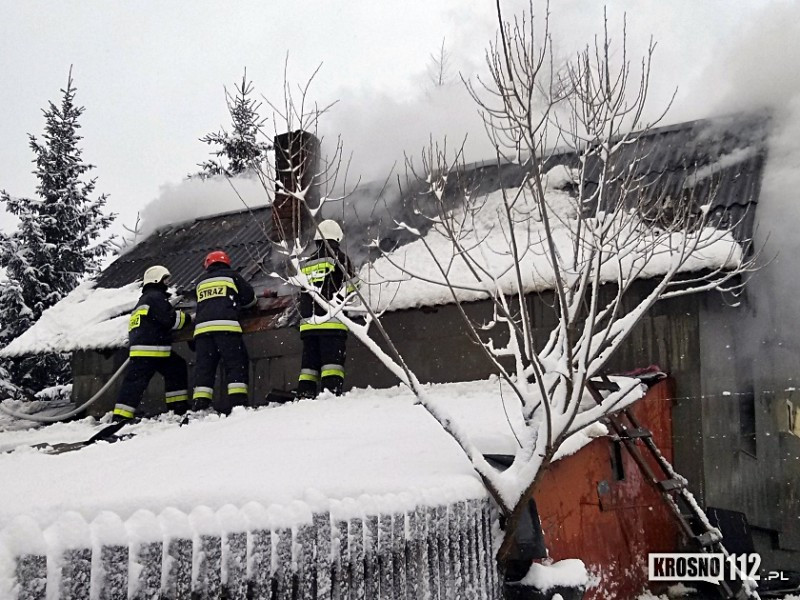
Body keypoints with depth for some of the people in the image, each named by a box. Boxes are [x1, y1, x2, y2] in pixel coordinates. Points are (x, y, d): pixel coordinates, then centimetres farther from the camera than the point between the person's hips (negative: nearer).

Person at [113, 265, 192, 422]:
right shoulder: (155, 297, -4)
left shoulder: (143, 300, 29)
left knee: (176, 368, 14)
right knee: (136, 383, -13)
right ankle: (120, 416, -15)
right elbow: (171, 319, -14)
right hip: (148, 349, -10)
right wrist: (188, 318, 1)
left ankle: (179, 407, 13)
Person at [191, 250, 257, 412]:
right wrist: (236, 301, 38)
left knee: (204, 367, 3)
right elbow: (250, 298, 17)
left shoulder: (201, 282, 24)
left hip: (202, 327, 4)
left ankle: (199, 406, -5)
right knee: (236, 363, -3)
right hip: (226, 326, -4)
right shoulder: (232, 276, 13)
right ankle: (238, 401, -15)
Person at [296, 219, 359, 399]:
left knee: (310, 362, 8)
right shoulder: (339, 257, 0)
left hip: (308, 322, 5)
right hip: (332, 321, -5)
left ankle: (304, 395, 3)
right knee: (333, 359, -9)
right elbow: (351, 287, 3)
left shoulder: (306, 264, 16)